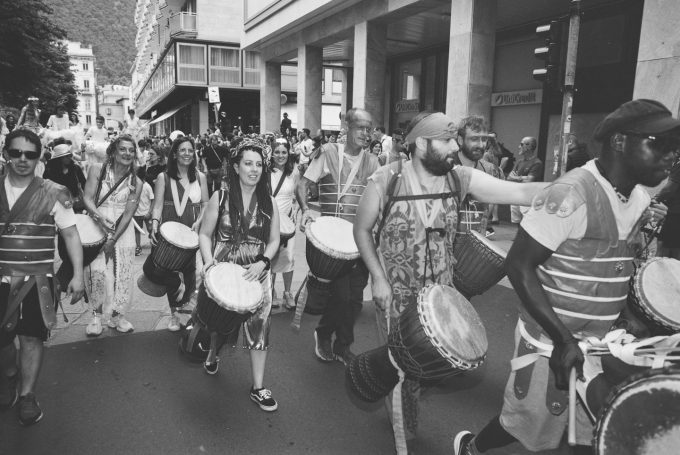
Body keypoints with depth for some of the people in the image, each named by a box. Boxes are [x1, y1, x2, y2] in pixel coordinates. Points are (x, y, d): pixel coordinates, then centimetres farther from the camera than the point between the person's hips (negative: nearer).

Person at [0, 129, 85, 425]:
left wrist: (78, 275, -10)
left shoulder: (52, 194, -4)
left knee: (31, 335, -3)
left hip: (37, 277, -2)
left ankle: (27, 396, 12)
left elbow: (71, 234, -3)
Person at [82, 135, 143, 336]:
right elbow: (88, 199, -5)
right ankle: (97, 315, 2)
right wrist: (99, 216, -26)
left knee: (122, 272, 1)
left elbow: (128, 213, -2)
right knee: (97, 270, -12)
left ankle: (117, 315, 15)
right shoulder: (97, 170, 2)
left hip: (123, 231, 1)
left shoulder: (136, 183, 3)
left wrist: (113, 240, -11)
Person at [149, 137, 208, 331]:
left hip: (192, 232, 1)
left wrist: (199, 221, -7)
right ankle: (174, 313, 15)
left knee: (190, 269, -4)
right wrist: (154, 225, -18)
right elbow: (158, 205, -2)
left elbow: (205, 204, 10)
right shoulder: (164, 177, 3)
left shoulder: (200, 177, 9)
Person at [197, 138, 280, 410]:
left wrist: (262, 262, -13)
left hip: (257, 274, 1)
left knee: (259, 326, -1)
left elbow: (274, 240, 4)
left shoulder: (269, 202, 1)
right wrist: (208, 260, -17)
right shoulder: (220, 198, -4)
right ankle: (212, 356, 51)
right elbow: (204, 235, 0)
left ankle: (258, 388, 13)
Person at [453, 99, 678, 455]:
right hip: (553, 341, -7)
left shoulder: (640, 198, 3)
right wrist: (563, 339, -26)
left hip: (602, 343, 7)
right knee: (528, 425, 12)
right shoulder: (571, 194, -23)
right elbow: (519, 265, -22)